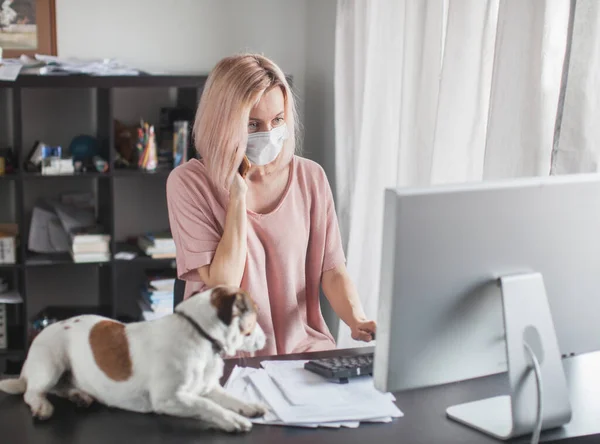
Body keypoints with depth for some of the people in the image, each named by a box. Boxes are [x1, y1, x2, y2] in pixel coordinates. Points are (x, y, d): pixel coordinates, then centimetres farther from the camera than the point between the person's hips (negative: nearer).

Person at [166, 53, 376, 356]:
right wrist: (237, 195, -14)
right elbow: (222, 285, -12)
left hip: (302, 348, 3)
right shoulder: (189, 183, -6)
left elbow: (332, 270, 3)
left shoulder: (311, 178, 3)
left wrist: (358, 321, -17)